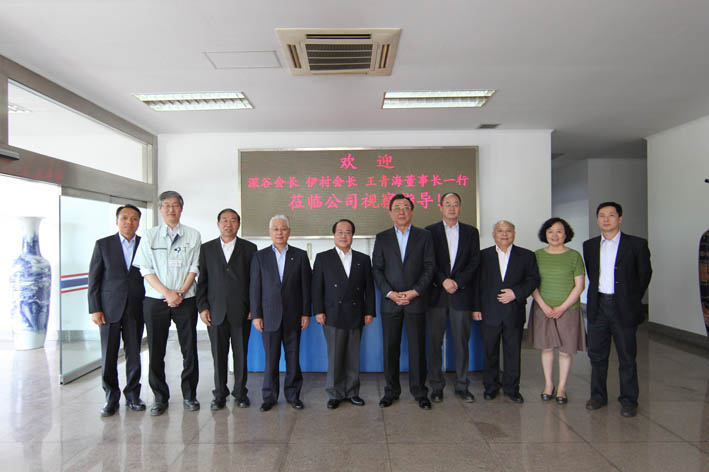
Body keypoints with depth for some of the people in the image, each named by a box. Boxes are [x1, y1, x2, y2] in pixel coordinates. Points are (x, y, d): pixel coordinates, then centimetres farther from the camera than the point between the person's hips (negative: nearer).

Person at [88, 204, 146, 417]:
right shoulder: (103, 244, 3)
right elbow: (94, 279, 2)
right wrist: (94, 309, -4)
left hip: (136, 309, 1)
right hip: (109, 309, 0)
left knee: (134, 355, 7)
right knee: (109, 356, 5)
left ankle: (132, 395, 22)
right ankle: (111, 397, 21)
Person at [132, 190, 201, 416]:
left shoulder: (192, 235, 5)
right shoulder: (150, 235, 6)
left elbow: (194, 268, 2)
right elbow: (146, 270, 0)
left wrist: (180, 292, -10)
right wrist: (167, 293, -11)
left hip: (185, 300, 0)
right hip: (155, 301, 0)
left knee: (189, 349, 4)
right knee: (156, 351, 5)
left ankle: (189, 395, 19)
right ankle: (160, 398, 20)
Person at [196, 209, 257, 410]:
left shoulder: (249, 248, 5)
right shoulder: (207, 248, 8)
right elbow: (201, 280, 6)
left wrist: (254, 307, -2)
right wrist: (202, 307, -2)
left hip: (241, 312, -1)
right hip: (215, 312, 1)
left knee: (241, 354, 6)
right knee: (218, 355, 7)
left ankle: (240, 393, 21)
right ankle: (220, 395, 20)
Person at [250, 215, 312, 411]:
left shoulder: (300, 255, 4)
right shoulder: (260, 256, 4)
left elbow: (305, 286, 3)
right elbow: (255, 288, 2)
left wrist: (306, 313, -1)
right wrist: (256, 315, -3)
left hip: (293, 317, 1)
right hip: (270, 316, 0)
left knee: (293, 357, 7)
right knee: (271, 358, 5)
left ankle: (293, 394, 21)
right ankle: (269, 397, 19)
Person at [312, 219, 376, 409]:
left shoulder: (363, 259, 11)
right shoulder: (323, 258, 5)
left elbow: (369, 288, 10)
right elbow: (317, 287, 1)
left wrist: (369, 312, 4)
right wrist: (318, 311, -6)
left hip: (356, 317, 2)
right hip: (333, 316, -2)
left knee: (353, 358, 8)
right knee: (335, 358, 1)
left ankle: (352, 392, 22)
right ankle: (335, 394, 14)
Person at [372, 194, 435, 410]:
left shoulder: (424, 236, 5)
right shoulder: (382, 238, 7)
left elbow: (429, 267, 0)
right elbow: (377, 269, 2)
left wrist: (414, 292, -10)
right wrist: (390, 293, -10)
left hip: (416, 301, -1)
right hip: (390, 302, 1)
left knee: (417, 347, 5)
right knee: (390, 348, 7)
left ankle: (420, 392, 19)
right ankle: (391, 390, 21)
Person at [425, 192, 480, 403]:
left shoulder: (471, 232, 10)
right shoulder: (430, 231, 5)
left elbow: (474, 261, 3)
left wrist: (457, 282, -9)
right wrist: (443, 280, -13)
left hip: (462, 294, 1)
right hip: (436, 294, -1)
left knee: (462, 342, 7)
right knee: (435, 342, 3)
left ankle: (462, 386, 19)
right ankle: (436, 386, 14)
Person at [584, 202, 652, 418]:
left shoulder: (636, 244, -3)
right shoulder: (590, 245, 8)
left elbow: (644, 274, 3)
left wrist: (632, 300, 5)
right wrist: (596, 298, 10)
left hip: (623, 308, -3)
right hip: (598, 307, 3)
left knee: (627, 357, 6)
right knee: (597, 355, 11)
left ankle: (629, 401, 20)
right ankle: (598, 395, 25)